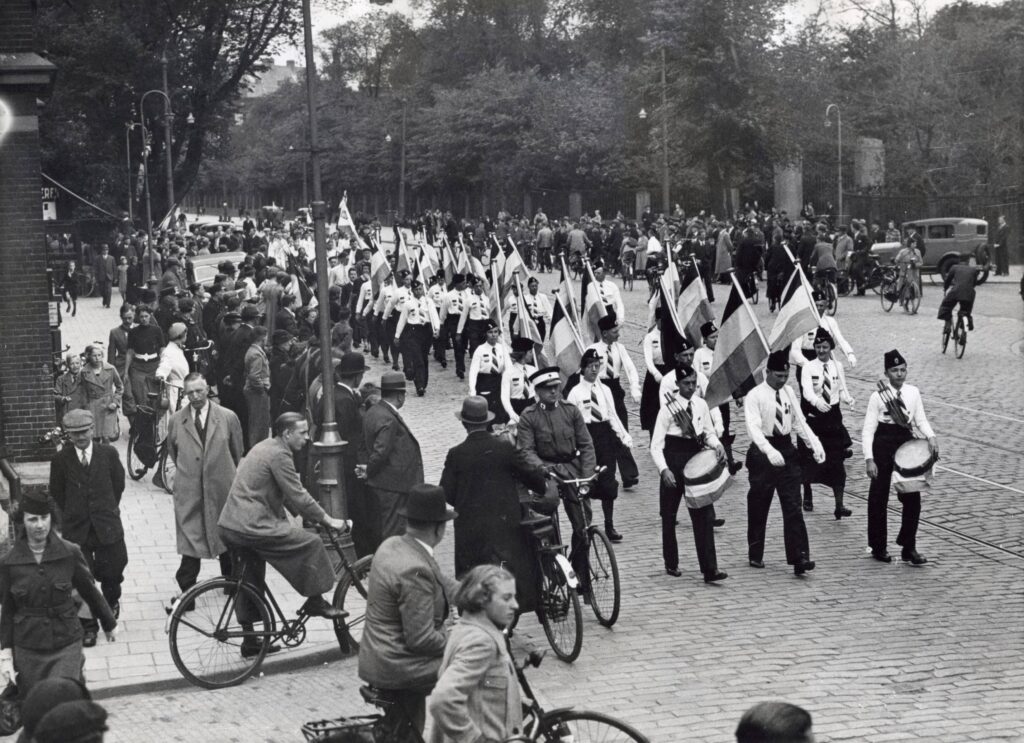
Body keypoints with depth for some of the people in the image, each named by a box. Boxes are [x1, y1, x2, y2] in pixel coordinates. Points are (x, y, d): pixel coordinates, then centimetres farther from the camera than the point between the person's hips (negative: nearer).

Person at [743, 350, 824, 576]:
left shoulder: (788, 392, 6)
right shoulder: (755, 396, -13)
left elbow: (799, 421, 10)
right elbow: (753, 427, -24)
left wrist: (815, 445, -5)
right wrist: (770, 451, -39)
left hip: (787, 450, 4)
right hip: (763, 453, -4)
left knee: (793, 507, -3)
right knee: (758, 508, 8)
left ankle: (799, 557, -6)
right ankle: (755, 555, 23)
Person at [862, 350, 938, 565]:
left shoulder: (913, 393, 2)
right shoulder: (878, 396, -9)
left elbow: (921, 420, 6)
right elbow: (868, 430, -10)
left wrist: (931, 436, -15)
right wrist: (869, 459, -17)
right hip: (883, 446, -3)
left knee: (912, 498, 2)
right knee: (878, 499, 6)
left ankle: (909, 547, 13)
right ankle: (878, 547, 21)